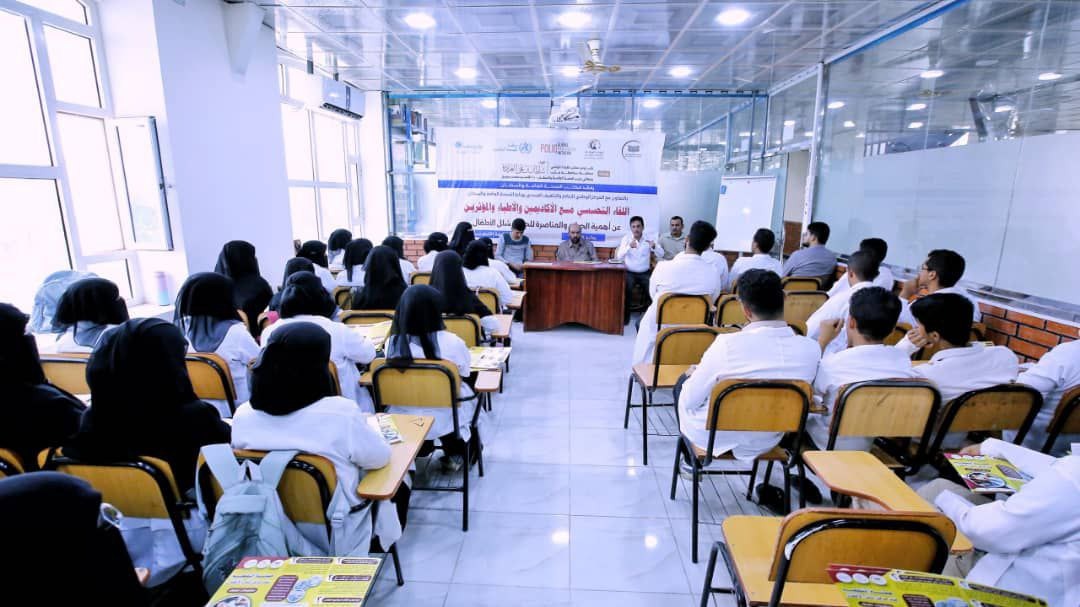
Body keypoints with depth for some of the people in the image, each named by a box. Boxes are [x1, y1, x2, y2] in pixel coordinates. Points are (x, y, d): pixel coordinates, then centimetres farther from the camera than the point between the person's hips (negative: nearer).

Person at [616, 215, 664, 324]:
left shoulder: (649, 239, 2)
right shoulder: (626, 238, -1)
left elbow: (661, 255, -6)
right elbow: (619, 257, -13)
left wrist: (654, 247, -28)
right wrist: (629, 247, -31)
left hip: (645, 273, 2)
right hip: (629, 272, -1)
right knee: (626, 288, -30)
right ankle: (625, 316, -15)